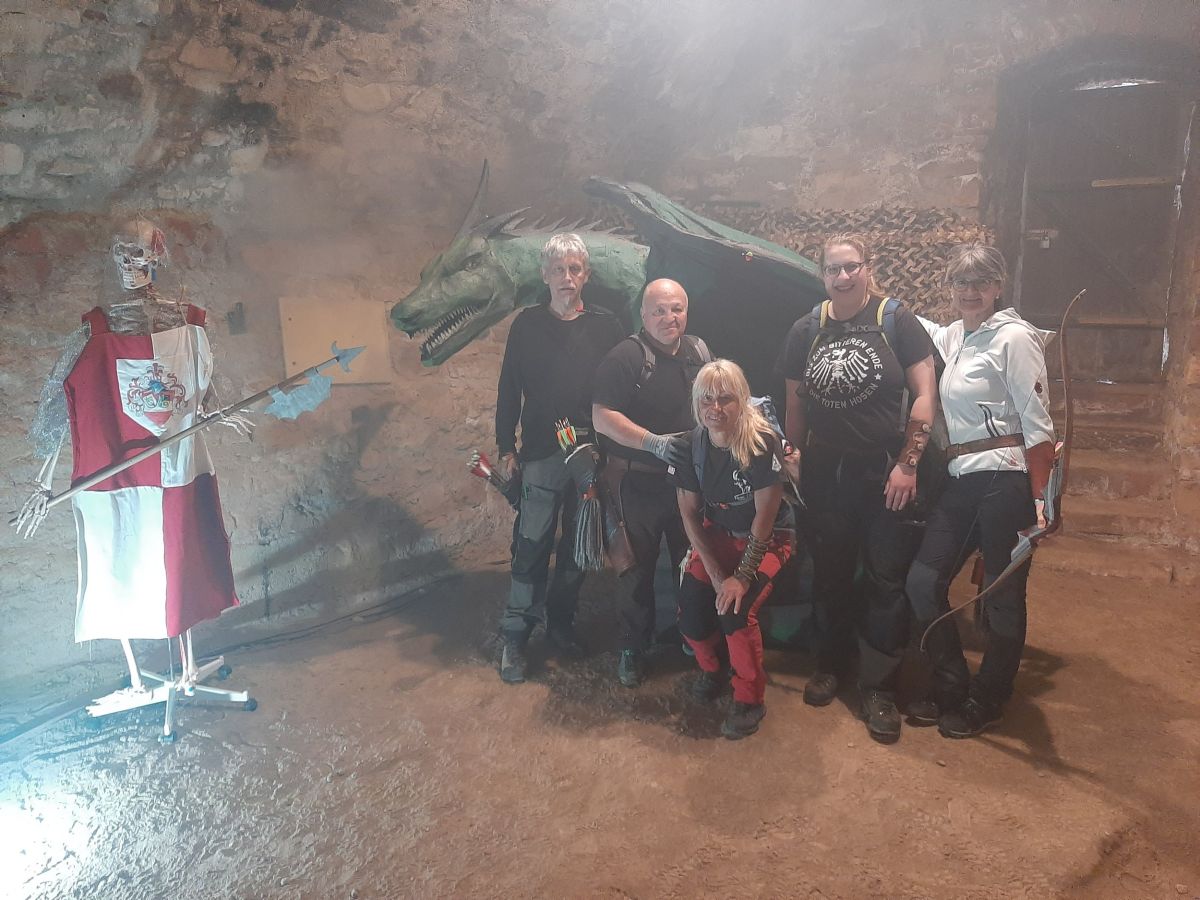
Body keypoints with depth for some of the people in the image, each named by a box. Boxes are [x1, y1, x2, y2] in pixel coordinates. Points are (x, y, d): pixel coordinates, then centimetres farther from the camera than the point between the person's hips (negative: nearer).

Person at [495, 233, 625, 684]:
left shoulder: (606, 326, 3)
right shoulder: (527, 325, 2)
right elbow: (509, 389, 5)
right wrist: (506, 447, 2)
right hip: (541, 456, -1)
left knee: (579, 547, 11)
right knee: (532, 546, -1)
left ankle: (560, 621, 29)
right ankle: (514, 636, 12)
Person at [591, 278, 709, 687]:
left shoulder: (699, 351, 6)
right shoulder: (625, 357, -15)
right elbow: (602, 418, -21)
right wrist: (654, 443, -28)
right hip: (640, 481, -5)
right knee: (639, 566, 7)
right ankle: (631, 647, 24)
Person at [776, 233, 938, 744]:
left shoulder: (896, 321, -6)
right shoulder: (806, 330, 4)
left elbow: (925, 394, -8)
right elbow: (795, 400, 11)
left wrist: (908, 462, -12)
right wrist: (792, 455, 4)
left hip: (884, 472, -3)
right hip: (825, 472, 3)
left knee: (885, 580, 1)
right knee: (830, 573, 14)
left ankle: (878, 687, 13)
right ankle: (830, 664, 32)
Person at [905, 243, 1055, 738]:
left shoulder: (1014, 337, -8)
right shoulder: (950, 337, 12)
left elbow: (1037, 422, -13)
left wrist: (1042, 497, -17)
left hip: (1005, 480, -7)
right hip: (960, 481, 7)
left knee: (1003, 596, 5)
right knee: (923, 581, 7)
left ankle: (984, 704, 24)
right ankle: (952, 691, 24)